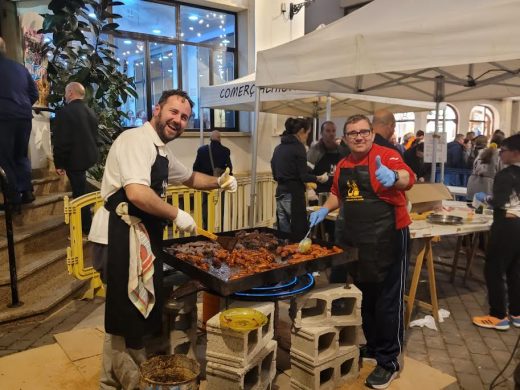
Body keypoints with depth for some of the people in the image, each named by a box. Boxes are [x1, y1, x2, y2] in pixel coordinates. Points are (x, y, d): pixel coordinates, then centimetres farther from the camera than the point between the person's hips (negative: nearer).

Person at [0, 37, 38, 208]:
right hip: (24, 117, 6)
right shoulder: (20, 67, 11)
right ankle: (27, 192, 13)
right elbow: (34, 94, 13)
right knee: (21, 156, 17)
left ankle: (14, 197, 3)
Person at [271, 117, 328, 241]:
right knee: (299, 234, -1)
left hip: (280, 194, 8)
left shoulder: (278, 148, 12)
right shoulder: (298, 147, -10)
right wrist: (319, 178, 3)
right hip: (294, 195, -8)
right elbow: (303, 176, -13)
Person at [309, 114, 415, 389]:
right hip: (356, 241, 7)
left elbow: (408, 178, -30)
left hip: (387, 240, -7)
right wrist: (325, 210, 8)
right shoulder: (343, 165, 9)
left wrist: (393, 177, -51)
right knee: (364, 298, 19)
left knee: (387, 302, 2)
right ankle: (372, 348, 38)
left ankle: (389, 361, 17)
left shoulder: (386, 155, -11)